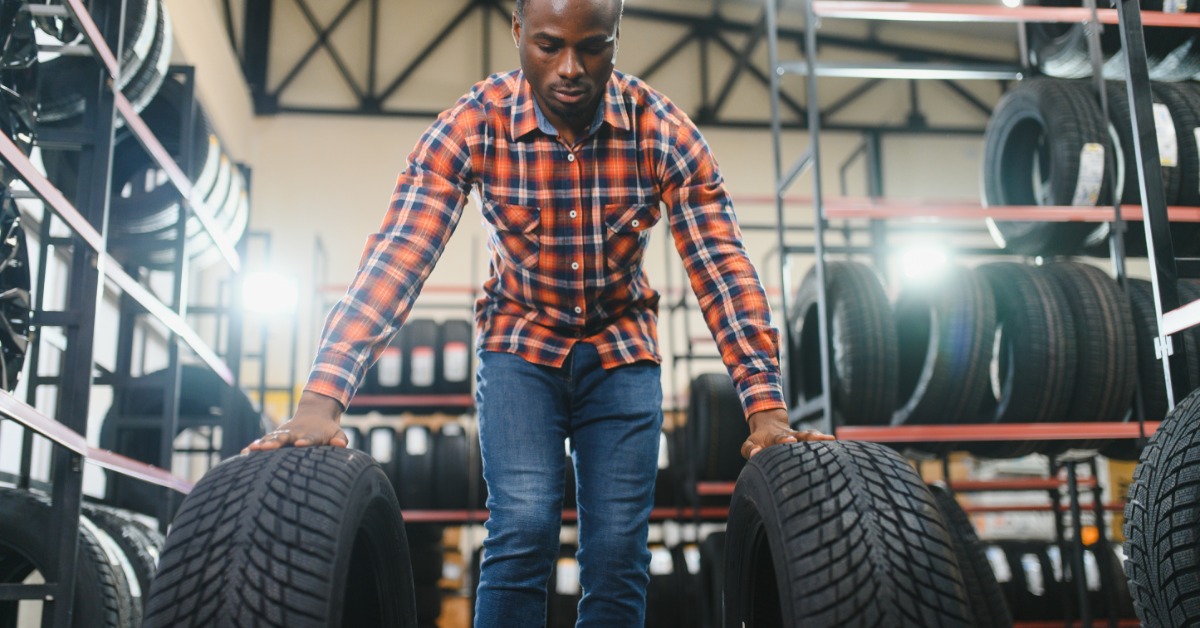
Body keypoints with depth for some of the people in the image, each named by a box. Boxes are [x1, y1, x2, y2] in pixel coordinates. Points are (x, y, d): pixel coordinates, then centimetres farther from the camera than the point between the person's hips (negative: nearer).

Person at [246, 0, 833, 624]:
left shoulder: (664, 130, -18)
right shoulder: (470, 127, -20)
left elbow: (722, 267, -19)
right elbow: (396, 260, -27)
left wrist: (767, 410, -28)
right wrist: (320, 401, -38)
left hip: (621, 345, 1)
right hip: (520, 343, -1)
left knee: (618, 548, -3)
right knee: (522, 531, -16)